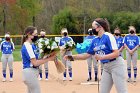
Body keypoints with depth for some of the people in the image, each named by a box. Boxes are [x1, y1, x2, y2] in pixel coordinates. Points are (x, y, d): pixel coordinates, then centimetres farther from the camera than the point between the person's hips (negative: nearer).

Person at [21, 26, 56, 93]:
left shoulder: (31, 45, 15)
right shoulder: (27, 46, -15)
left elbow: (35, 60, 11)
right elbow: (35, 63, -20)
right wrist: (49, 59, -17)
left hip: (31, 73, 10)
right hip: (30, 73, -10)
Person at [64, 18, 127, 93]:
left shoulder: (108, 36, -13)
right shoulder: (95, 41, 10)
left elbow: (116, 53, -20)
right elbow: (87, 55, 16)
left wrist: (101, 57, -25)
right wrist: (72, 57, 8)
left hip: (116, 65, -9)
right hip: (106, 67, 9)